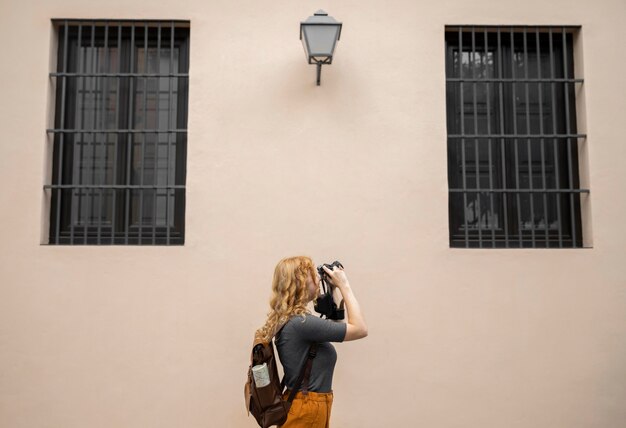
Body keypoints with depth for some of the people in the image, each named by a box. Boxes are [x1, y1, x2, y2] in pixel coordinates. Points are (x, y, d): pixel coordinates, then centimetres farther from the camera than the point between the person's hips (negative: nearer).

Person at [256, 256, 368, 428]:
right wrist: (343, 285, -13)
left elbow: (335, 325, 18)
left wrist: (335, 289, 10)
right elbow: (360, 329, -19)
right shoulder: (301, 323, -25)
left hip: (307, 405, 9)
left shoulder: (291, 320, 5)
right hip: (307, 410, -9)